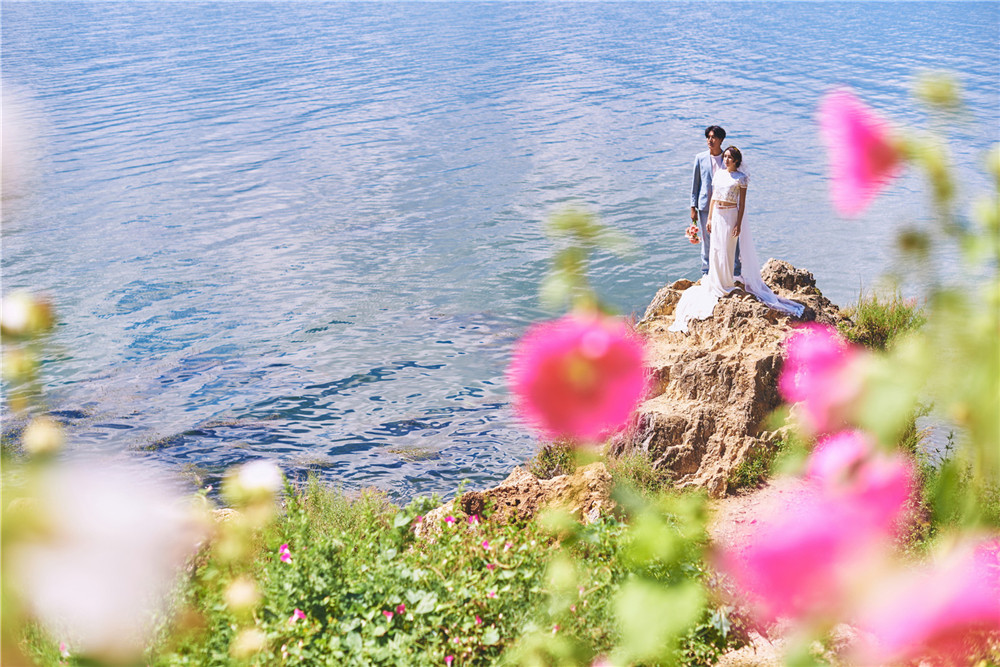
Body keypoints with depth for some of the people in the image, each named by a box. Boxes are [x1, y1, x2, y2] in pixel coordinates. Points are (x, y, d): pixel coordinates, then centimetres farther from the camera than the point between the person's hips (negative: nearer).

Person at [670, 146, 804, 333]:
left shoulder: (741, 178, -6)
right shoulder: (718, 174, 9)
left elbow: (742, 204, -7)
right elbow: (713, 197, 13)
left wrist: (738, 224, -12)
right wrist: (709, 218, 9)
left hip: (731, 214, -5)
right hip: (716, 215, 5)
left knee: (727, 249, 0)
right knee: (716, 248, 8)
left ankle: (727, 283, 11)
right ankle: (715, 283, 20)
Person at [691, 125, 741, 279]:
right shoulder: (700, 158, 3)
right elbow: (695, 183, 6)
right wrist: (693, 207, 2)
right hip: (706, 207, 0)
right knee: (707, 242, 6)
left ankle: (736, 273, 9)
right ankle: (707, 274, 18)